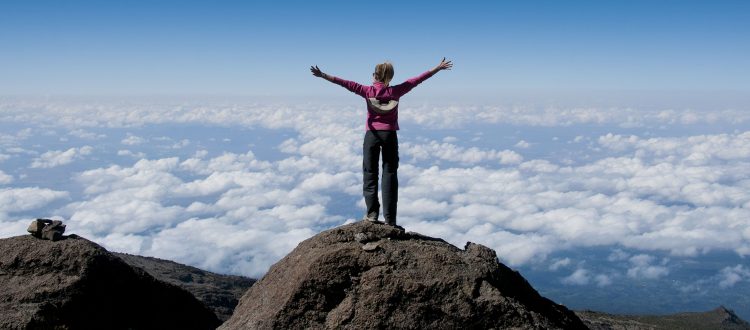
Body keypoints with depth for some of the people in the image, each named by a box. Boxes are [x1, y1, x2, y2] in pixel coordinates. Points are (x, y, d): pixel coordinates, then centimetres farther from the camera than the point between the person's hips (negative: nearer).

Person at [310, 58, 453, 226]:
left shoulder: (368, 91, -4)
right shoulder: (395, 91, -1)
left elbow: (346, 83, -4)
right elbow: (416, 80, 4)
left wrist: (323, 75, 0)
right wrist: (438, 68, 10)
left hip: (372, 134, -1)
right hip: (390, 135, 1)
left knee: (370, 173, 8)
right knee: (390, 174, 4)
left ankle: (372, 213, 0)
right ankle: (390, 218, 1)